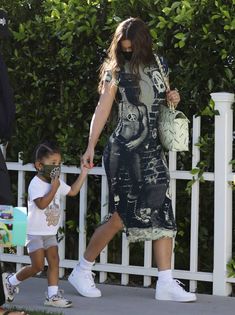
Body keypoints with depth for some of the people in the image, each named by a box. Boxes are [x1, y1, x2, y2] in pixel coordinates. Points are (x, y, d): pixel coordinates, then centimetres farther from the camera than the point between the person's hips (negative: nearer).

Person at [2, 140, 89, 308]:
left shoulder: (57, 183, 7)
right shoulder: (35, 184, -18)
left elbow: (73, 191, 20)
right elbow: (42, 204, -30)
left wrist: (84, 172, 16)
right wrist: (54, 188, -28)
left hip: (50, 233, 8)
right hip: (35, 233, -7)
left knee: (54, 262, -1)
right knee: (38, 265, -7)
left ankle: (53, 295, 2)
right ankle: (11, 280, 13)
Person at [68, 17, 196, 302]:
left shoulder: (159, 66, 11)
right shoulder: (117, 70, -3)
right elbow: (102, 110, -6)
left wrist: (172, 99, 2)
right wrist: (90, 147, -14)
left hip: (152, 151, 6)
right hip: (125, 151, -6)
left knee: (162, 215, -1)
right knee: (122, 216, -5)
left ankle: (166, 284, 1)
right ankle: (82, 271, 10)